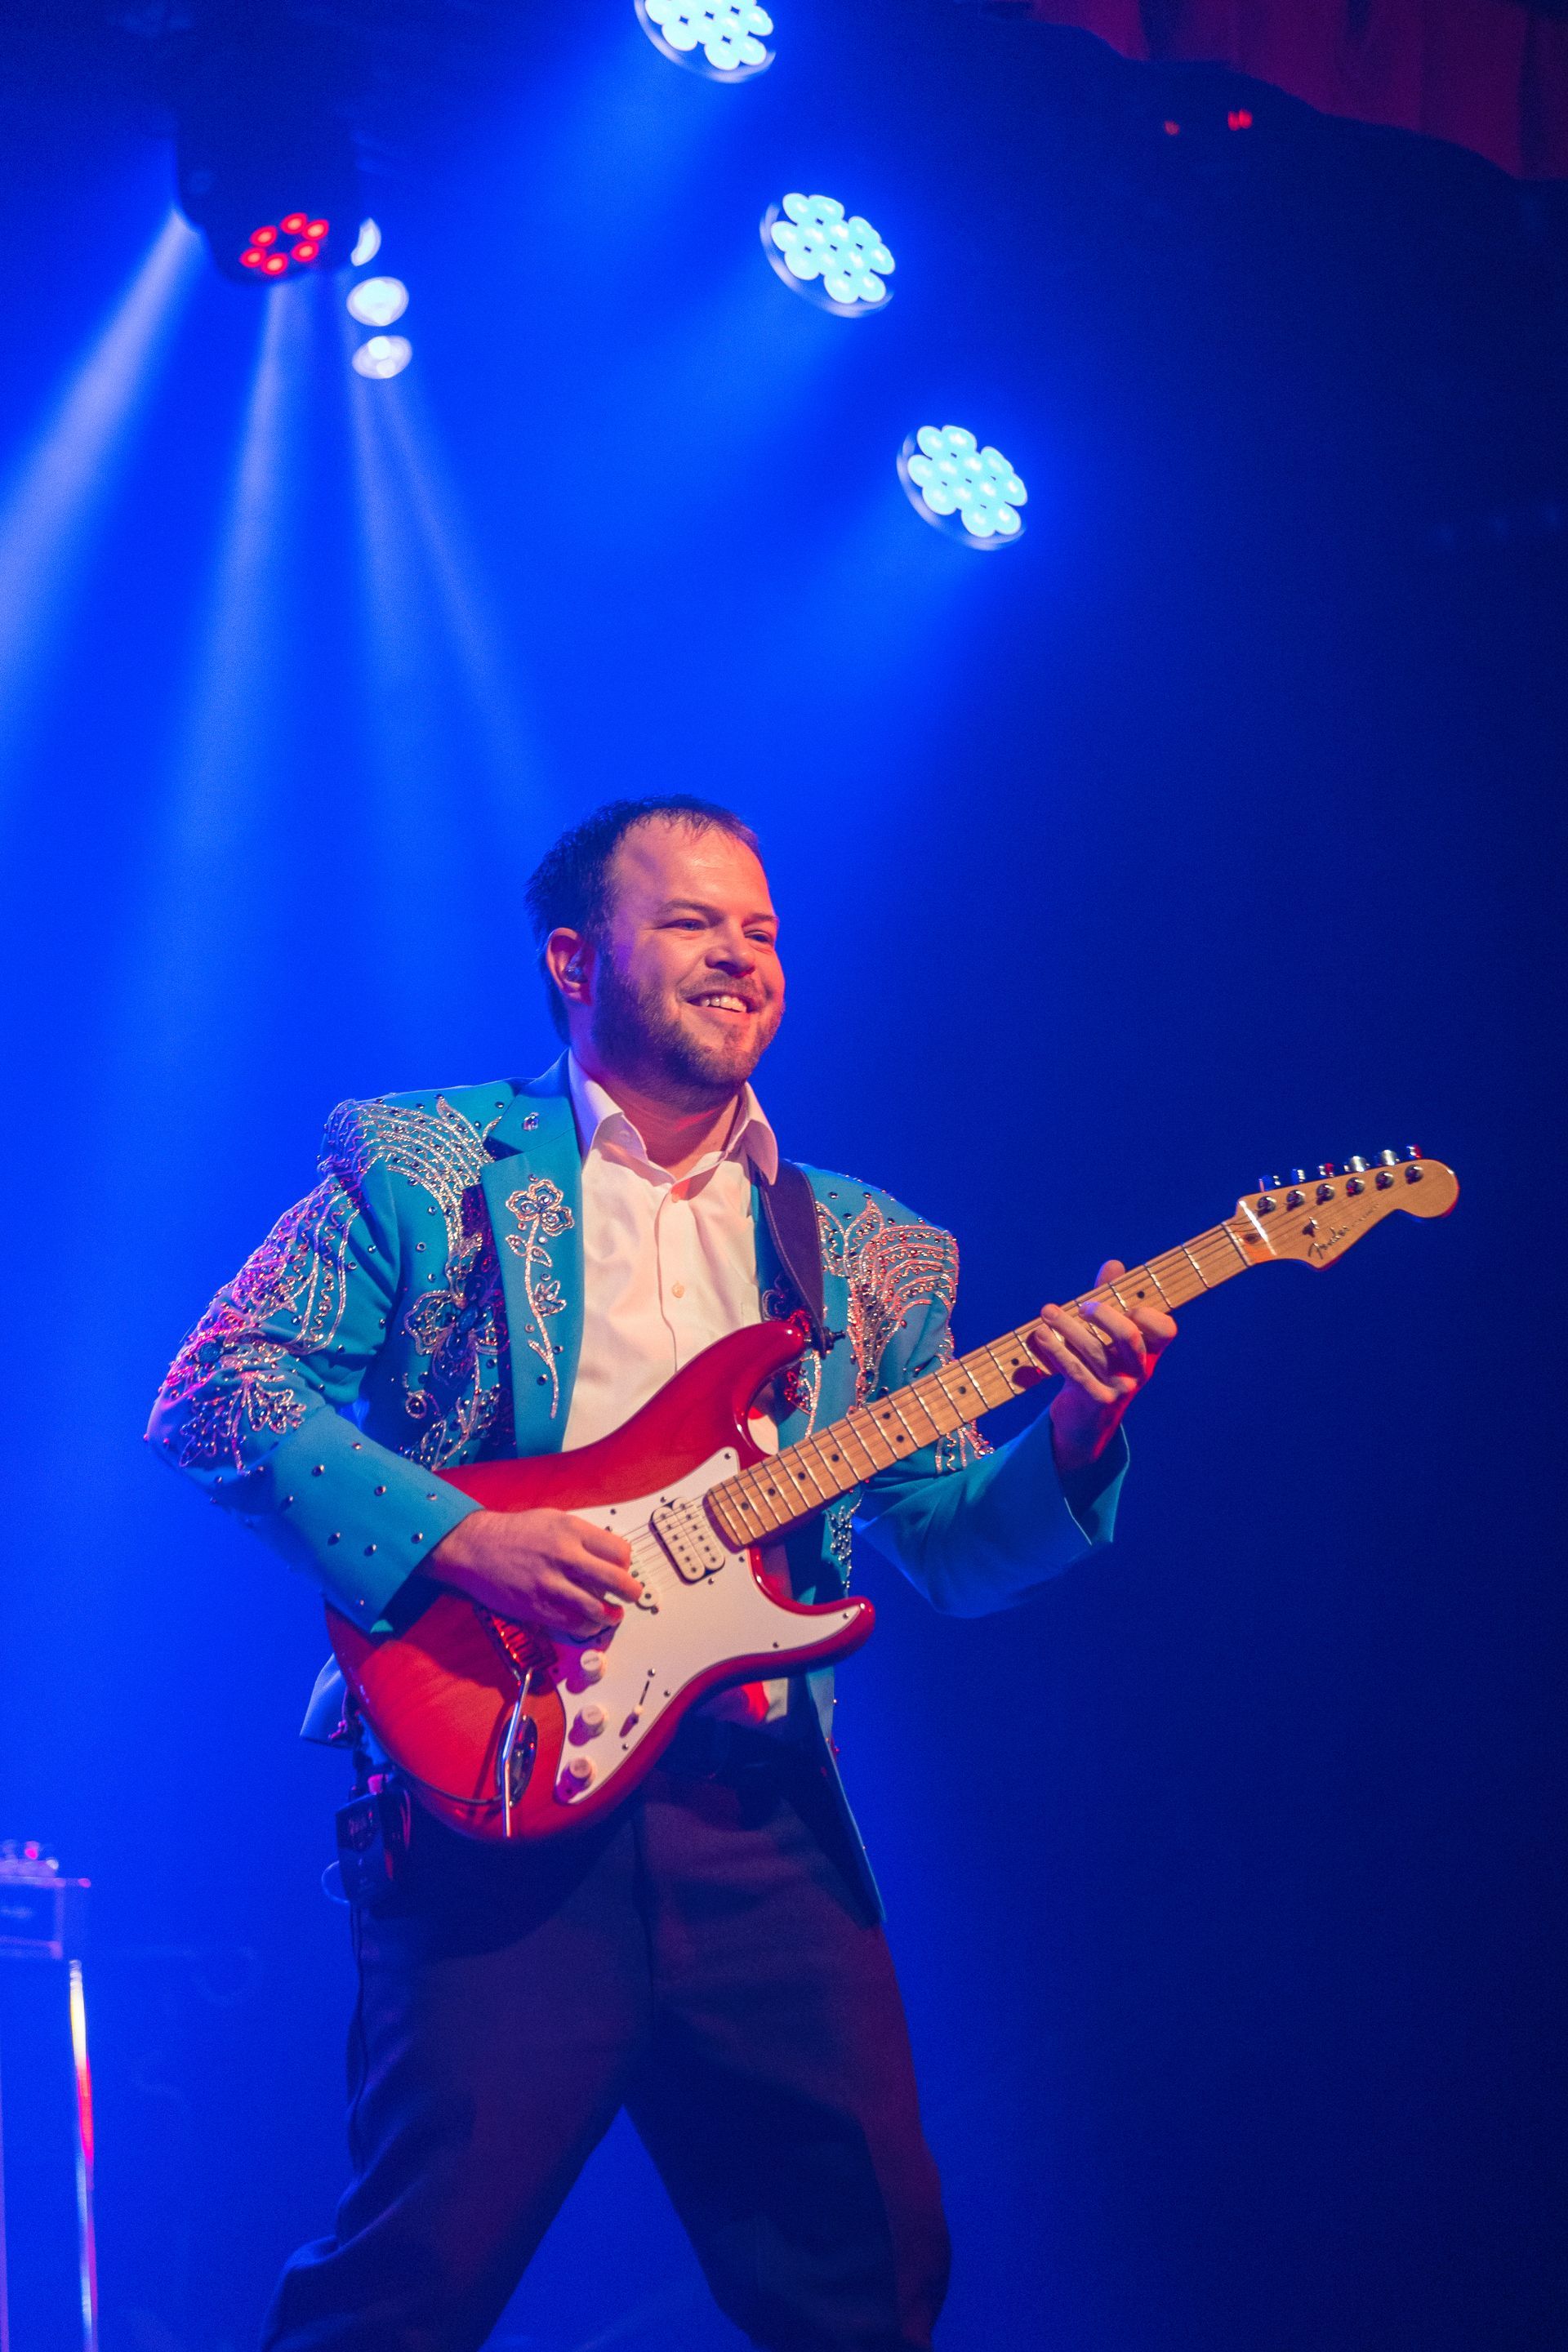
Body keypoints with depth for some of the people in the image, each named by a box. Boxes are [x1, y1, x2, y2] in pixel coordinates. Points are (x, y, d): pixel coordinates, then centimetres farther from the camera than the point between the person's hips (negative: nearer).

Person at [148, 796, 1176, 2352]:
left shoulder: (870, 1251, 17)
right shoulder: (420, 1165, 6)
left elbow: (952, 1547, 14)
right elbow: (214, 1393, -3)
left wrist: (1072, 1440, -6)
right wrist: (454, 1538, -15)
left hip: (768, 1825, 4)